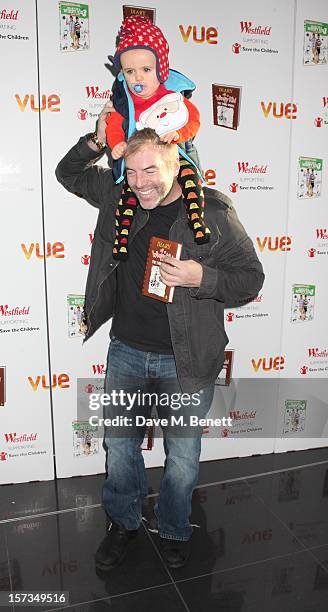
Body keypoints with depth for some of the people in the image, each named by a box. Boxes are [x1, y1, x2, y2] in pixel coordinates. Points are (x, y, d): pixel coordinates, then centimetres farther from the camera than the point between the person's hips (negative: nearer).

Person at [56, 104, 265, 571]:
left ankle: (174, 530, 42)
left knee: (182, 456, 14)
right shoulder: (118, 196, -1)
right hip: (126, 351, 4)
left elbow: (252, 279, -7)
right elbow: (68, 174, 15)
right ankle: (124, 522, 44)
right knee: (120, 446, 17)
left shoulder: (214, 212, -13)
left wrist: (202, 277, -25)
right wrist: (96, 142, -4)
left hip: (186, 361, -3)